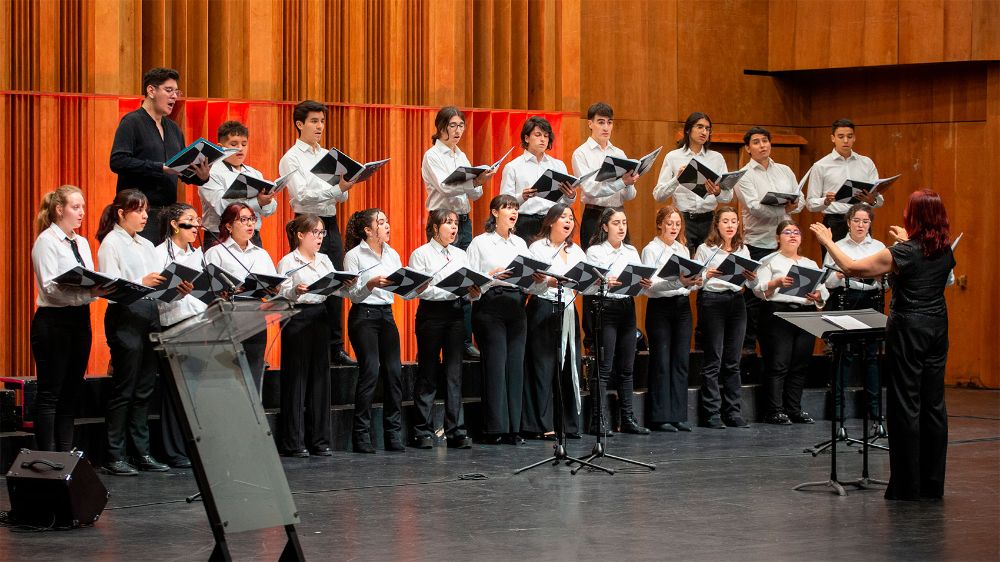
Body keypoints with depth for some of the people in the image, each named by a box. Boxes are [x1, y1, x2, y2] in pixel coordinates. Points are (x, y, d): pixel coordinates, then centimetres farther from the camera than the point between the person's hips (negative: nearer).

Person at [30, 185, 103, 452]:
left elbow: (91, 282, 14)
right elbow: (50, 287, -17)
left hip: (80, 320, 8)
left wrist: (100, 288, -9)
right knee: (50, 394, -4)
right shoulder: (47, 241, -7)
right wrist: (89, 291, -28)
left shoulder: (82, 243, 16)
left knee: (71, 393, 10)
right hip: (54, 322, -8)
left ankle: (66, 456, 15)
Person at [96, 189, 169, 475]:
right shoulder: (111, 243, -4)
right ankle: (114, 456, 0)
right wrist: (141, 283, -25)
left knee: (144, 389, 8)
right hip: (125, 317, -7)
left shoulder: (146, 245, 19)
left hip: (150, 316, 7)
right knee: (123, 390, -5)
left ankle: (142, 452, 12)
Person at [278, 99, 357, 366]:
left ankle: (336, 347, 9)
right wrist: (337, 189, -24)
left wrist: (345, 188, -10)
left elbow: (340, 197, 13)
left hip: (331, 224, 6)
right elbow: (302, 195, -15)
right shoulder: (291, 159, -3)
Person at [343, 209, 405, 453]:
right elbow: (353, 294, -8)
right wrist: (371, 283, -24)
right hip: (363, 315, -6)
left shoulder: (392, 255, 13)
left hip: (386, 314, 6)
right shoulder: (354, 256, -4)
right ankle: (362, 436, -4)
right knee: (370, 370, -12)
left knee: (394, 371, 1)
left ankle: (394, 435, 7)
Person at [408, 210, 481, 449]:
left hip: (455, 313, 4)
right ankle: (423, 432, 5)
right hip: (431, 313, -4)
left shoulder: (461, 255, 16)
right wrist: (453, 291, -21)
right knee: (428, 373, 0)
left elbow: (470, 285, 12)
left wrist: (473, 293, -12)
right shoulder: (421, 254, -1)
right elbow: (420, 289, -11)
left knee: (454, 372, 1)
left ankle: (456, 431, 1)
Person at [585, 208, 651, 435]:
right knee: (604, 368, -8)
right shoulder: (595, 251, -2)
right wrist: (606, 283, -29)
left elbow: (638, 281, 14)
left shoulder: (631, 251, 15)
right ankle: (598, 420, -6)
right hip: (604, 307, -6)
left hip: (627, 307, 6)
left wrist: (645, 284, -8)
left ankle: (628, 419, 11)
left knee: (626, 368, 7)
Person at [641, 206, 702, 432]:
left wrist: (694, 282, -7)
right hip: (660, 306, -6)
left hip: (682, 306, 6)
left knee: (681, 361, 4)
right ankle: (660, 417, -1)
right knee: (661, 362, -4)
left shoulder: (683, 249, 15)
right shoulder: (651, 249, -4)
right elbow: (650, 285, -15)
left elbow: (688, 284, 16)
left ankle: (678, 416, 8)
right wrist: (677, 282, -27)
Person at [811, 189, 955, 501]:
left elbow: (852, 267, -15)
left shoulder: (903, 252, -17)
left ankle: (907, 485, 1)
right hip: (937, 327, 6)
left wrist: (828, 242, -1)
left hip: (908, 328, -6)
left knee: (905, 405, -1)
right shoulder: (946, 250, 2)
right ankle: (932, 485, 14)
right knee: (934, 404, 9)